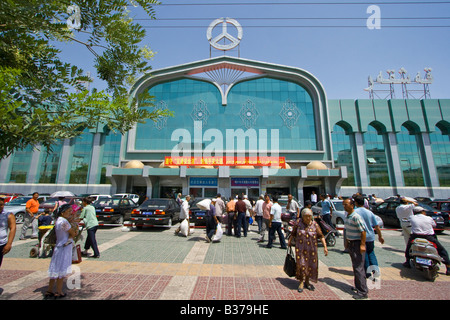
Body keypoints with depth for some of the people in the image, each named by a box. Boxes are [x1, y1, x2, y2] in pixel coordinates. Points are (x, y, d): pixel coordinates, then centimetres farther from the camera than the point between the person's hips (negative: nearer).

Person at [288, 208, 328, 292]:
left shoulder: (314, 224, -5)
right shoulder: (298, 223, -6)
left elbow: (321, 236, -2)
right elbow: (293, 233, 6)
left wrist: (325, 247, -9)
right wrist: (289, 241, 7)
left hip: (311, 249, 2)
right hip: (300, 248, -2)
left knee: (311, 265, 10)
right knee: (301, 264, -5)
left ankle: (307, 282, 30)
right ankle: (301, 282, 15)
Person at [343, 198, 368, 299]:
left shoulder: (356, 217, -19)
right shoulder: (347, 216, 8)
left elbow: (363, 231, -21)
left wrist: (362, 245, -22)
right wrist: (347, 242, 20)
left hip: (357, 244, -9)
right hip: (351, 244, 9)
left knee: (358, 267, -3)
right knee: (355, 267, 18)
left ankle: (363, 291, 8)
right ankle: (358, 287, 32)